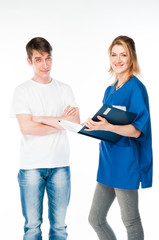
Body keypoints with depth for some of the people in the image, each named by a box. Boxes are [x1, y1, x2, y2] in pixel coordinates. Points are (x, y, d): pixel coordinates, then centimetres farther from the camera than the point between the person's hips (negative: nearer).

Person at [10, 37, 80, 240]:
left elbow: (75, 122, -2)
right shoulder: (22, 91, 1)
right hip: (31, 165, -2)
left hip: (60, 164, 2)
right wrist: (60, 122, -6)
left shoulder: (64, 89, 10)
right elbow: (26, 128, -10)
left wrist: (43, 119, -8)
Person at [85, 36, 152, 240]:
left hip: (126, 161, -8)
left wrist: (107, 127, -34)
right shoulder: (110, 90, 13)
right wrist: (96, 125, 3)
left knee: (131, 222, 5)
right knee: (95, 219, 14)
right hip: (108, 161, 9)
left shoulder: (135, 88, -12)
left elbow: (136, 130, -21)